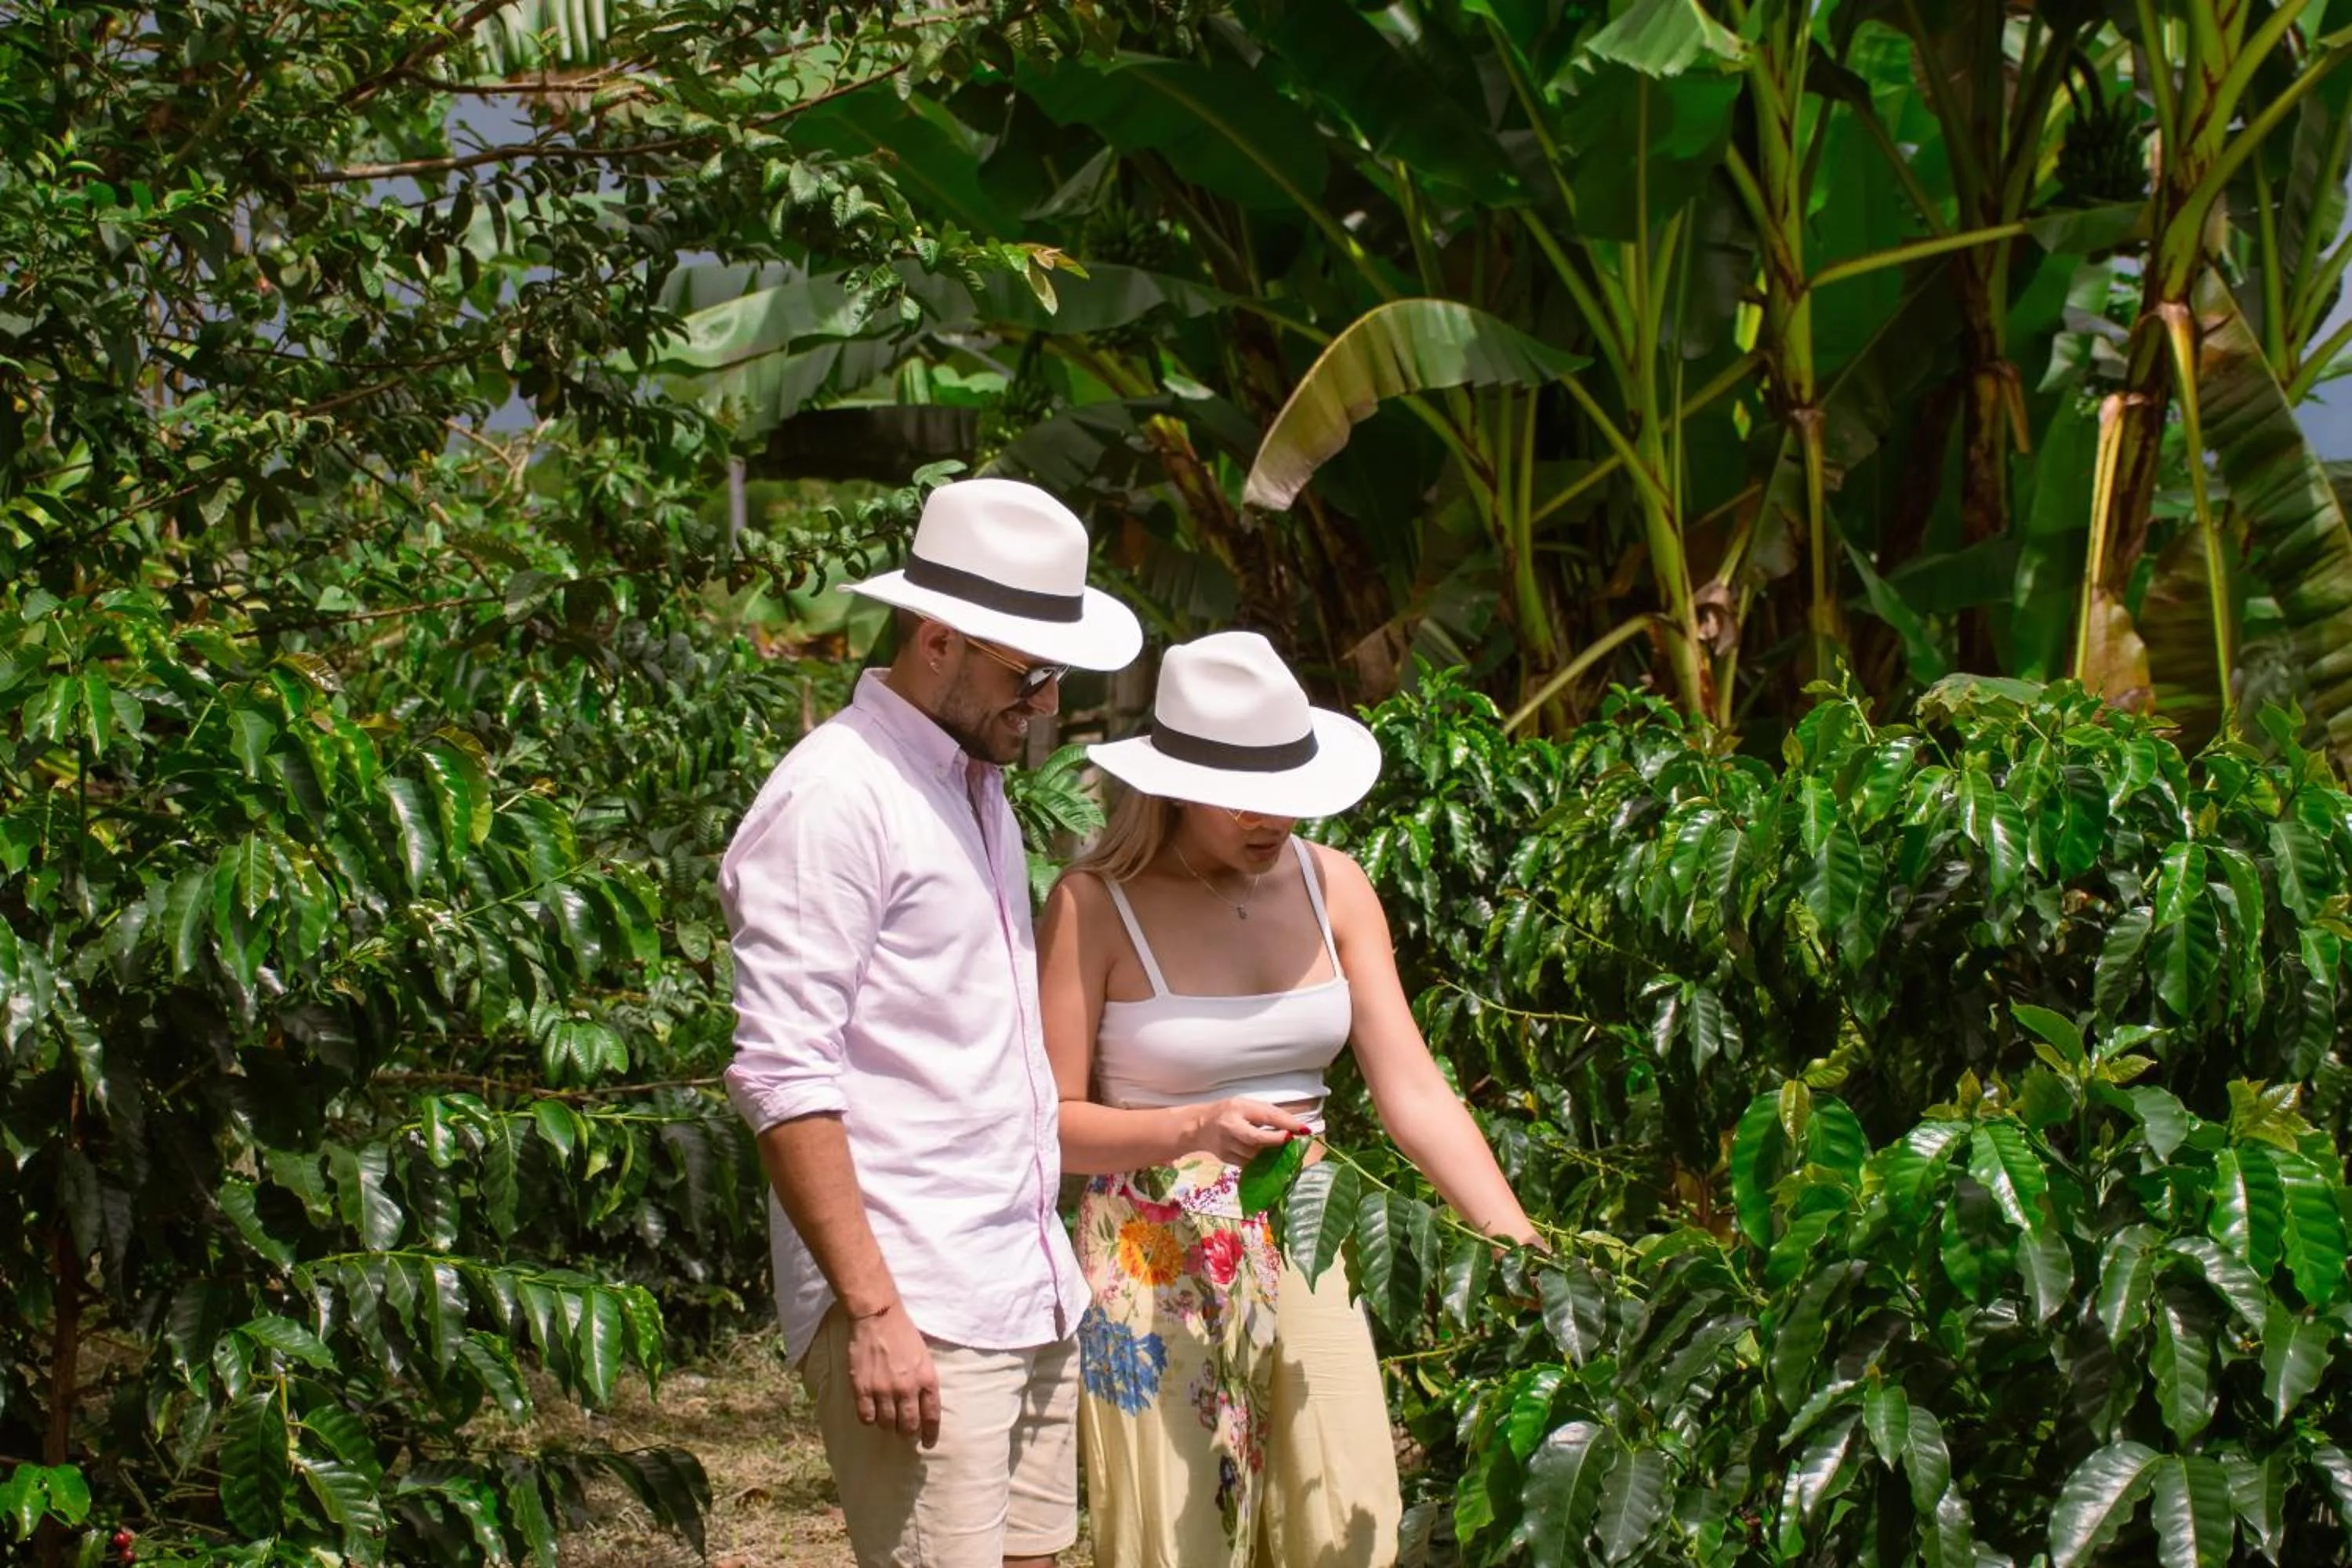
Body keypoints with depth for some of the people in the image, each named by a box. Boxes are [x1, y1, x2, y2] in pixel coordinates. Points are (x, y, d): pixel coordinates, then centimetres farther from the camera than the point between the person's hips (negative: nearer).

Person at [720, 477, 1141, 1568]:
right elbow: (784, 1080, -17)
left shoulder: (973, 786, 16)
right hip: (912, 1315, -9)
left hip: (1032, 1299, 9)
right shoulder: (834, 801, -12)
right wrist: (873, 1312, -20)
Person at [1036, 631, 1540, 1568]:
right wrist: (1194, 1128, -27)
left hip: (1304, 1258, 4)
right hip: (1158, 1270, -4)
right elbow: (1049, 1121, -12)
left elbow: (1412, 1089, -3)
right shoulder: (1098, 905, -12)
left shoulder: (1330, 887, 1)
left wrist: (1520, 1245, -13)